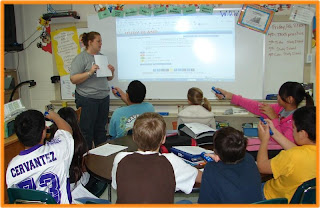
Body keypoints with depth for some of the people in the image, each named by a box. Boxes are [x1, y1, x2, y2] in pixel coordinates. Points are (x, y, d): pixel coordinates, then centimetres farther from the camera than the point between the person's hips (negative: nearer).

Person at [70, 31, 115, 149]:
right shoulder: (81, 58, -6)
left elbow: (108, 78, 21)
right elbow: (73, 79, -14)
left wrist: (111, 72, 0)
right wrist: (90, 72, -24)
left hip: (104, 98, 6)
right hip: (87, 100, -6)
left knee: (101, 129, 12)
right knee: (87, 131, -1)